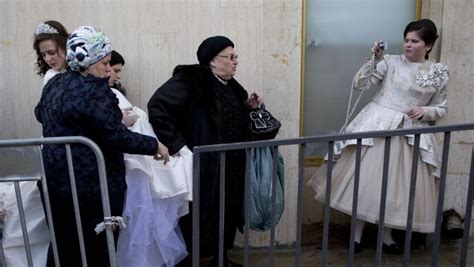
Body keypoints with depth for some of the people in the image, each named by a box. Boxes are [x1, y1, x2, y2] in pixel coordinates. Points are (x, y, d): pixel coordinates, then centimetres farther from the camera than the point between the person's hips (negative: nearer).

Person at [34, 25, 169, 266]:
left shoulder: (54, 84, 10)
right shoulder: (94, 90, -18)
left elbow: (41, 114, 28)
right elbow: (116, 137, -22)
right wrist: (155, 146, -11)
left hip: (57, 180, 9)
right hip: (92, 185, -9)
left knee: (64, 246, 18)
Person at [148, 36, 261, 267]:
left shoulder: (229, 86, 10)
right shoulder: (190, 81, -16)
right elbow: (157, 106, -26)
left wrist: (248, 107, 5)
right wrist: (175, 143, -25)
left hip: (230, 170, 8)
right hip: (203, 169, -8)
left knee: (227, 215, 18)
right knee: (201, 217, 3)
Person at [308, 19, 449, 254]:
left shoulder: (439, 73, 5)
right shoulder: (390, 61, -3)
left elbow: (441, 109, 12)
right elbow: (359, 83, -8)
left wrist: (424, 111, -8)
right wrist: (374, 59, -18)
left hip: (411, 133, 2)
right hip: (377, 126, -2)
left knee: (397, 186, 7)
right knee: (365, 180, 0)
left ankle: (387, 237, 24)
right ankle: (357, 235, 14)